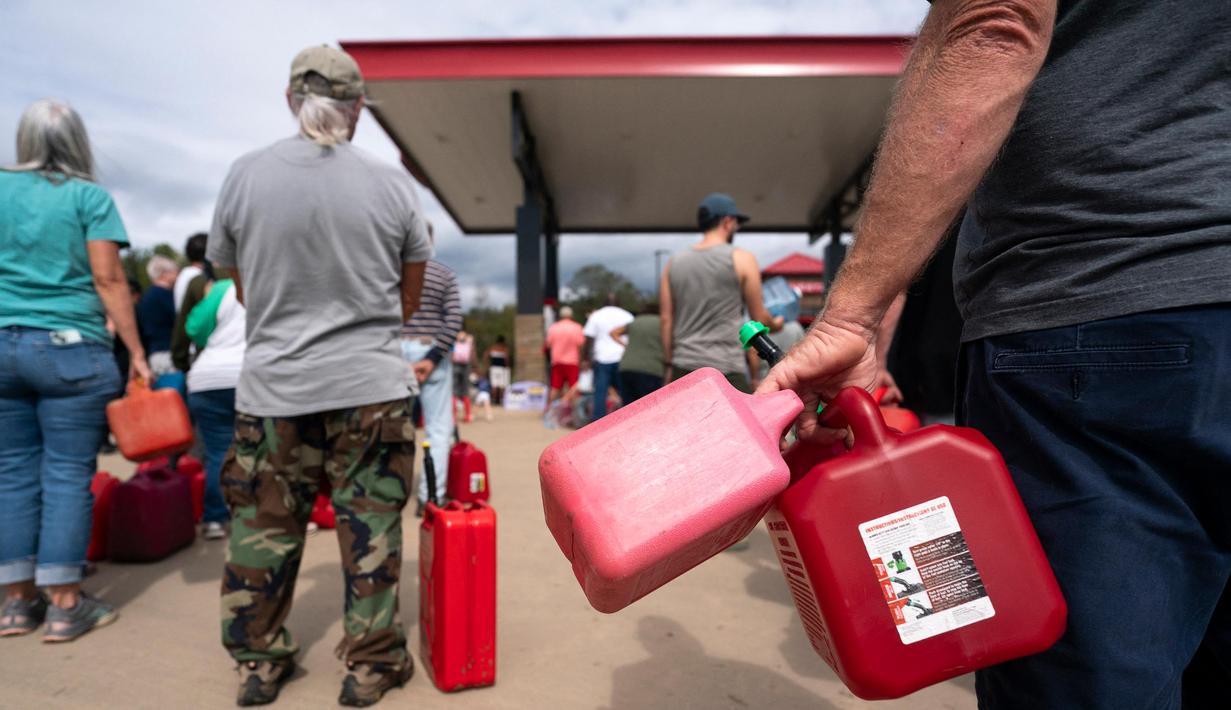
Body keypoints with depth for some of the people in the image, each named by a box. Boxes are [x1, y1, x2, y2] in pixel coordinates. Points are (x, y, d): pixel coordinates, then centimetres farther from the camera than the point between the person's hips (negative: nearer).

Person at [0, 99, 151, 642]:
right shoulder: (90, 196, -2)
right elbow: (108, 278, -8)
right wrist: (136, 352, -6)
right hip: (71, 350, -4)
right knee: (67, 476, 0)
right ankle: (65, 604, 6)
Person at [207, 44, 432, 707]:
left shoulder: (245, 175, 0)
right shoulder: (390, 182, -3)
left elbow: (241, 288, 10)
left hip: (273, 386, 2)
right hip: (372, 385, -1)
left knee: (263, 526, 16)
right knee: (370, 529, 9)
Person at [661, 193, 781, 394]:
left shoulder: (674, 262, 9)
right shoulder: (741, 259, -3)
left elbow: (666, 319, 8)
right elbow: (759, 317, 2)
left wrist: (669, 363, 14)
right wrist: (775, 324, 24)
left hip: (683, 367, 5)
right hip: (726, 368, -5)